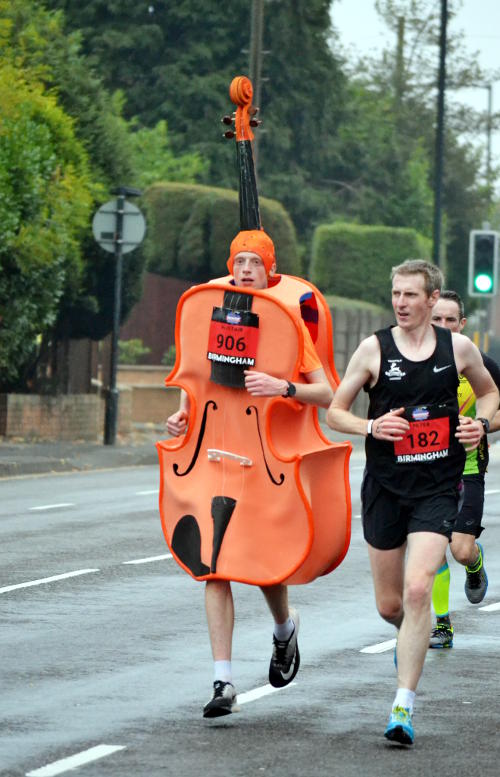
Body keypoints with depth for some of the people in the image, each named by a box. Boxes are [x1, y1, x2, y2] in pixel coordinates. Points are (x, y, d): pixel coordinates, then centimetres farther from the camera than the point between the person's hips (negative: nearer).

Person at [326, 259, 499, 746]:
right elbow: (334, 413, 3)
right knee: (389, 605, 8)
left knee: (418, 591, -18)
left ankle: (403, 707, -14)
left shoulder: (458, 348, 1)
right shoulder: (374, 350, -3)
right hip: (385, 487, 1)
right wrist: (370, 427, -15)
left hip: (437, 489, -1)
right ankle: (413, 635, 47)